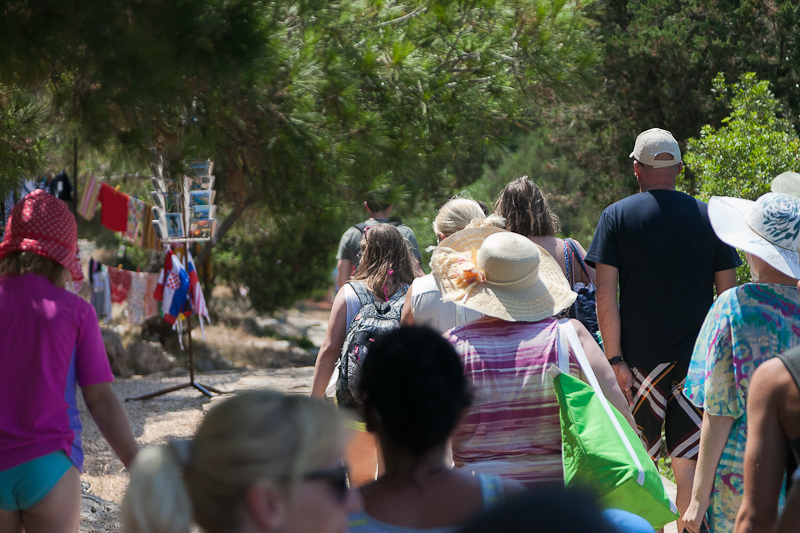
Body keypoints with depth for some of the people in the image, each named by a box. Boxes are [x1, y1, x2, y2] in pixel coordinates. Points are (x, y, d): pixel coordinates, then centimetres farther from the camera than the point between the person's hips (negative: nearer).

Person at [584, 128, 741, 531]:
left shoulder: (616, 216, -2)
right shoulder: (708, 216, 3)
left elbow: (606, 297, -8)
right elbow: (728, 295, 4)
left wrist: (615, 360, -6)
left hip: (641, 358, -1)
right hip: (698, 359, 2)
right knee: (691, 461, 4)